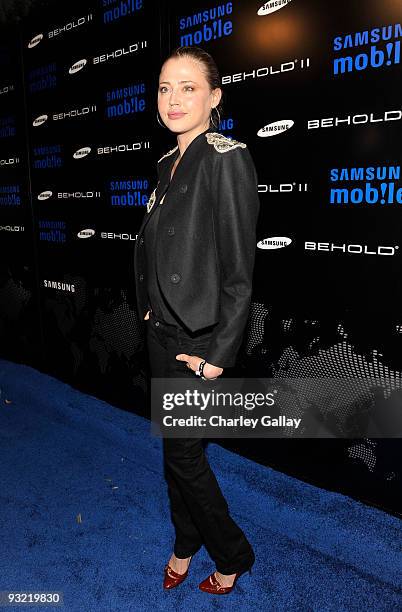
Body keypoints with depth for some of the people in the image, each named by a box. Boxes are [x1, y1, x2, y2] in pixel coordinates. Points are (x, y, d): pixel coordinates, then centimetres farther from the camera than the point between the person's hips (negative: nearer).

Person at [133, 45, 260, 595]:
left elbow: (239, 270, -18)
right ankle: (185, 544, 42)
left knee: (184, 455, 5)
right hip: (162, 329, 8)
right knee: (174, 447, 19)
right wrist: (151, 309, 13)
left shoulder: (226, 158, -15)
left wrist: (218, 356, -18)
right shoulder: (169, 164, 11)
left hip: (199, 338, -8)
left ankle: (233, 556, 32)